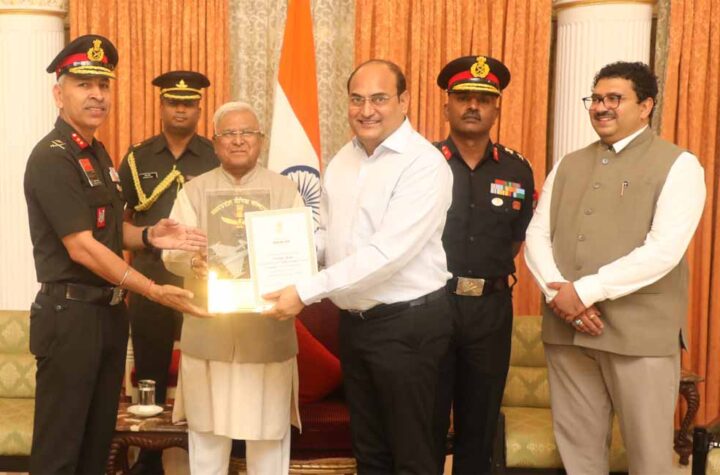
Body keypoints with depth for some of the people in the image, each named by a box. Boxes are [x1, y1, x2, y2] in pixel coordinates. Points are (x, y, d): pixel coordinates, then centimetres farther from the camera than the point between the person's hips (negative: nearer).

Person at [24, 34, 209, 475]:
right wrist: (155, 291, -22)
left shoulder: (98, 152, 12)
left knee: (99, 436, 17)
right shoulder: (51, 159, -16)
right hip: (71, 314, -9)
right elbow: (81, 248, -21)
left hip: (109, 311, 9)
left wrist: (147, 236, -1)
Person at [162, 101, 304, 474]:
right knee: (206, 430, 11)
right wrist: (193, 261, -24)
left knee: (268, 431, 7)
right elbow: (172, 251, -1)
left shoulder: (285, 191, 7)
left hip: (267, 330, -1)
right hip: (208, 329, 1)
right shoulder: (194, 191, 9)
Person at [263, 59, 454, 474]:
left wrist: (306, 292, -25)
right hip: (354, 321, 7)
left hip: (408, 323, -7)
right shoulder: (343, 160, 8)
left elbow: (387, 253, -25)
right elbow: (325, 234, 15)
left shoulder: (424, 164, -17)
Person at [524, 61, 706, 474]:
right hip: (566, 328, 5)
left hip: (640, 332, -4)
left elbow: (664, 250, -15)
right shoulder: (569, 166, 14)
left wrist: (585, 291, -16)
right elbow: (536, 235, 8)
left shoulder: (678, 165, -3)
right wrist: (559, 292, -11)